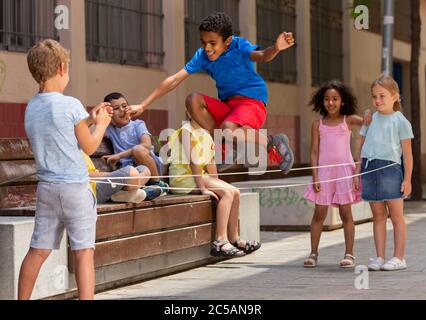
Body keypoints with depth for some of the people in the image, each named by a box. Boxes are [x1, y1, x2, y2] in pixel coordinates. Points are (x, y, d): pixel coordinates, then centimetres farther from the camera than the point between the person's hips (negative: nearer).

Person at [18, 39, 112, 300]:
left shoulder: (31, 108, 8)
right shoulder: (71, 105, -12)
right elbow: (89, 147, -4)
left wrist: (90, 119, 20)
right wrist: (101, 124, 12)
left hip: (46, 187, 6)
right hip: (75, 187, -6)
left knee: (38, 251, 11)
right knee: (83, 252, -2)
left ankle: (22, 298, 15)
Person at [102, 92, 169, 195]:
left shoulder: (138, 125, 6)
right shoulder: (109, 129, 16)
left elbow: (147, 145, -13)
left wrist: (119, 155, -17)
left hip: (152, 167, -1)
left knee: (138, 149, -34)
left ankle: (158, 184, -16)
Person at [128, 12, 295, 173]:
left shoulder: (239, 46, -13)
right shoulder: (202, 56, -1)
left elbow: (261, 56, -34)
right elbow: (174, 80, -1)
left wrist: (275, 49, -60)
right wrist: (143, 106, -5)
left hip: (253, 103, -6)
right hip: (227, 106, 6)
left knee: (227, 130, -35)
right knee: (193, 100, -19)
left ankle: (272, 142, -10)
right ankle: (228, 147, -16)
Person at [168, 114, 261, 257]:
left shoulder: (205, 133, 13)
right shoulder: (186, 131, -14)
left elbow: (210, 161, 12)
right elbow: (193, 162, -20)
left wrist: (217, 183, 1)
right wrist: (203, 188, -24)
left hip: (200, 175, 9)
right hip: (183, 177, -9)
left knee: (235, 192, -2)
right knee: (227, 193, -22)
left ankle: (234, 239, 7)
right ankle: (220, 242, -28)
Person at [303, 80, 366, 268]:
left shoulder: (348, 120, 4)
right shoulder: (318, 124, 7)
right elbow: (314, 152, 5)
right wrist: (315, 177, -3)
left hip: (344, 169, -1)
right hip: (324, 170, 1)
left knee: (345, 212, 2)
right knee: (319, 213, 3)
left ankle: (349, 254, 7)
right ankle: (313, 254, 9)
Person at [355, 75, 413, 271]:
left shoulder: (400, 121, 0)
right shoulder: (370, 120, 13)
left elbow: (407, 153, -1)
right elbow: (362, 148, 16)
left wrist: (407, 179, -6)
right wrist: (357, 173, 11)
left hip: (390, 169, -4)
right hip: (370, 169, 4)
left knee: (396, 215, 1)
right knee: (378, 216, 8)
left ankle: (399, 258, 5)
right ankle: (379, 257, 11)